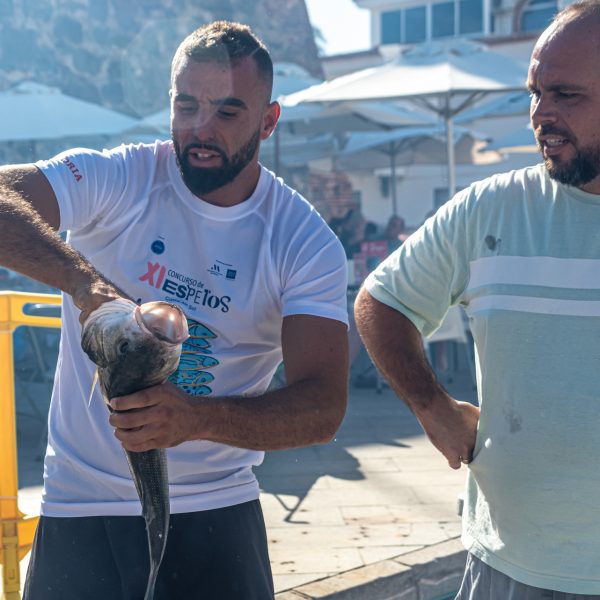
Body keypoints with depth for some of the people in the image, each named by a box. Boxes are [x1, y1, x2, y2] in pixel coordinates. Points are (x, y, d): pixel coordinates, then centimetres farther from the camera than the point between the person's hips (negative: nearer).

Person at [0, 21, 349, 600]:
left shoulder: (306, 243, -7)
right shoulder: (113, 180, -9)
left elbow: (323, 406, -15)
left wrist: (197, 418, -33)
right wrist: (84, 279, -43)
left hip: (216, 514, 1)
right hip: (80, 511, 0)